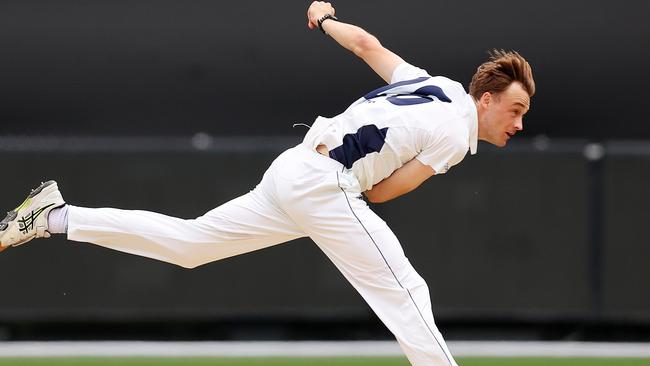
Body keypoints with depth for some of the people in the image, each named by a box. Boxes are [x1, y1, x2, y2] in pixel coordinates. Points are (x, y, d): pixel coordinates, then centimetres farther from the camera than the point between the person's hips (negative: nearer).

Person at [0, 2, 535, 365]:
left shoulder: (435, 85, 14)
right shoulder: (453, 135, -9)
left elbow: (366, 43, 23)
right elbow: (380, 191, -5)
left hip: (289, 168, 9)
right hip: (322, 184, -9)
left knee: (186, 242, 14)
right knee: (404, 291, -11)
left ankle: (58, 217, 12)